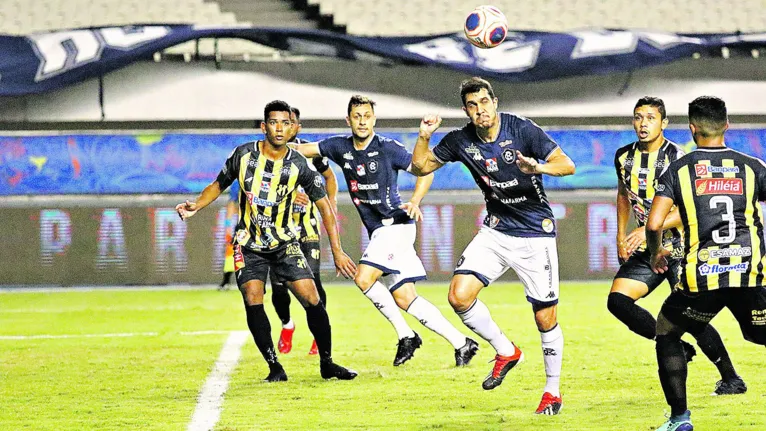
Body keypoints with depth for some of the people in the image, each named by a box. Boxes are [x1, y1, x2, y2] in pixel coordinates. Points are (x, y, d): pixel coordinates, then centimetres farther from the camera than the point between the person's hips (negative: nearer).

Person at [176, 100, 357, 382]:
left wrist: (337, 252, -8)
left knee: (311, 298, -11)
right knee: (253, 299, -18)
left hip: (285, 242, 0)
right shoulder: (244, 155, -8)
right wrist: (195, 206, -10)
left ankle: (327, 363, 4)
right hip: (249, 244, 0)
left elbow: (324, 206, -5)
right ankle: (274, 366, -7)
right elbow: (219, 185, 8)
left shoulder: (299, 165, -11)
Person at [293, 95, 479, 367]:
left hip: (396, 224, -7)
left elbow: (425, 172, -6)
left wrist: (415, 202, -21)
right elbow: (302, 150, 14)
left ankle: (405, 335, -9)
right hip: (379, 231, 7)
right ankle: (461, 343, 7)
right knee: (404, 298, 2)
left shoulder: (388, 148, -9)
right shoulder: (341, 147, 8)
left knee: (364, 278, -21)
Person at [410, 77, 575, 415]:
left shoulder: (523, 130, -15)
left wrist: (539, 167, -40)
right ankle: (506, 352, 9)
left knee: (545, 319, -1)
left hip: (535, 234, -4)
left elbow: (567, 165, -19)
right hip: (496, 230, 4)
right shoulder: (462, 141, -3)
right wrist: (424, 136, -12)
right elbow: (421, 167, 6)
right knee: (459, 296, -14)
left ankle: (553, 391, 19)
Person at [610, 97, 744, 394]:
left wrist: (649, 229, -27)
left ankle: (732, 379, 6)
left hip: (680, 249, -6)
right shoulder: (624, 157, 4)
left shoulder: (676, 158, -15)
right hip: (646, 249, 6)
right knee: (617, 300, -12)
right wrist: (621, 238, 17)